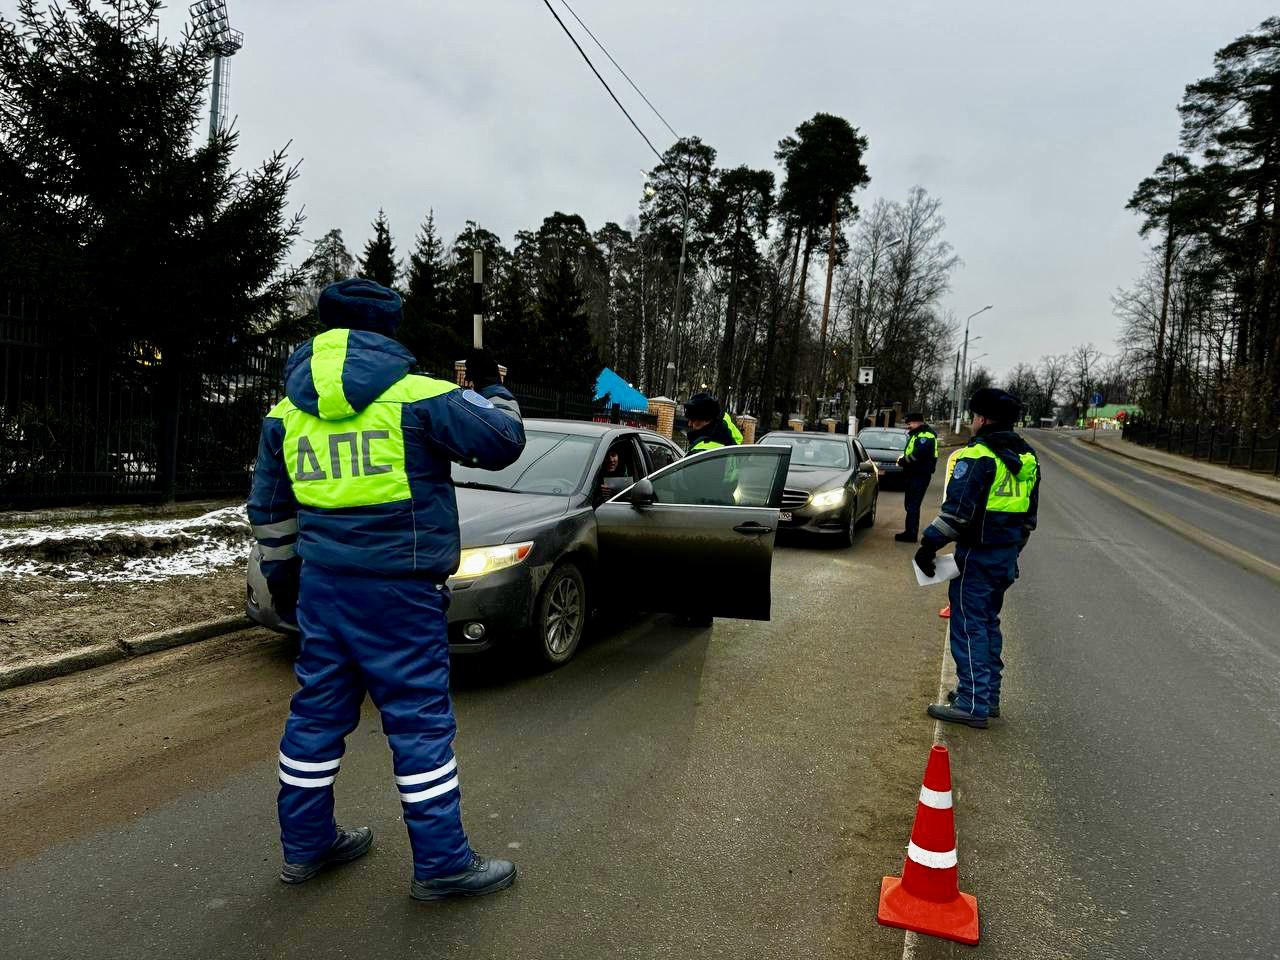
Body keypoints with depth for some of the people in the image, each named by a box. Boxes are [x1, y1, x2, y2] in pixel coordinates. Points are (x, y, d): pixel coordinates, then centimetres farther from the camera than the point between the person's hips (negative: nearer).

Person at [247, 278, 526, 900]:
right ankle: (441, 861, 13)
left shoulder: (286, 413, 9)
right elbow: (502, 440, -9)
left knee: (318, 709, 17)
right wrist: (495, 395, 11)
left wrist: (279, 570, 29)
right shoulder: (416, 397, -10)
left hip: (321, 585, 6)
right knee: (419, 719, 2)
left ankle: (305, 844, 31)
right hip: (398, 590, -6)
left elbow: (268, 508, 17)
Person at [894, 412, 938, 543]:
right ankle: (910, 532, 23)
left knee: (912, 506, -8)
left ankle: (911, 534, -4)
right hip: (913, 475, 11)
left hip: (920, 476, -11)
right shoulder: (917, 434, 17)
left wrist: (902, 461, -14)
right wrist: (904, 458, 1)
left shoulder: (925, 436, -16)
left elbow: (917, 456, -28)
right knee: (910, 504, 15)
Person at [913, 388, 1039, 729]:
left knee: (969, 627, -2)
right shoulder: (1026, 458, 12)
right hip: (1007, 556, 9)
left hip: (977, 556, -9)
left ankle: (973, 705, 1)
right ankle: (988, 695, 27)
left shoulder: (978, 454, -16)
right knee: (989, 624, 18)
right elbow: (1030, 514, 18)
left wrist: (930, 544, -15)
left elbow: (957, 509, -22)